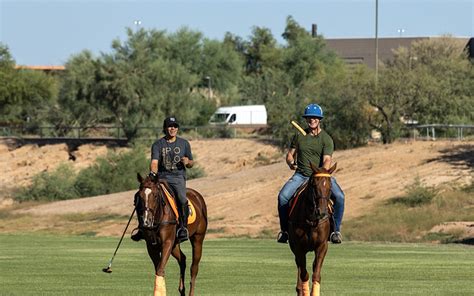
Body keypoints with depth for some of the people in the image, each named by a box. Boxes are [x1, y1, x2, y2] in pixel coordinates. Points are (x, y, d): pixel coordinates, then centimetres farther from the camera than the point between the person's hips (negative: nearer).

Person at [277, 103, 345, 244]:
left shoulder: (326, 139, -2)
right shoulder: (299, 136, 8)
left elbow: (326, 160, -14)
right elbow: (290, 154, 17)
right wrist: (291, 162, -8)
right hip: (301, 175, 2)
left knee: (339, 197, -27)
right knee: (283, 196, -24)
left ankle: (335, 230, -12)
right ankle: (284, 230, -7)